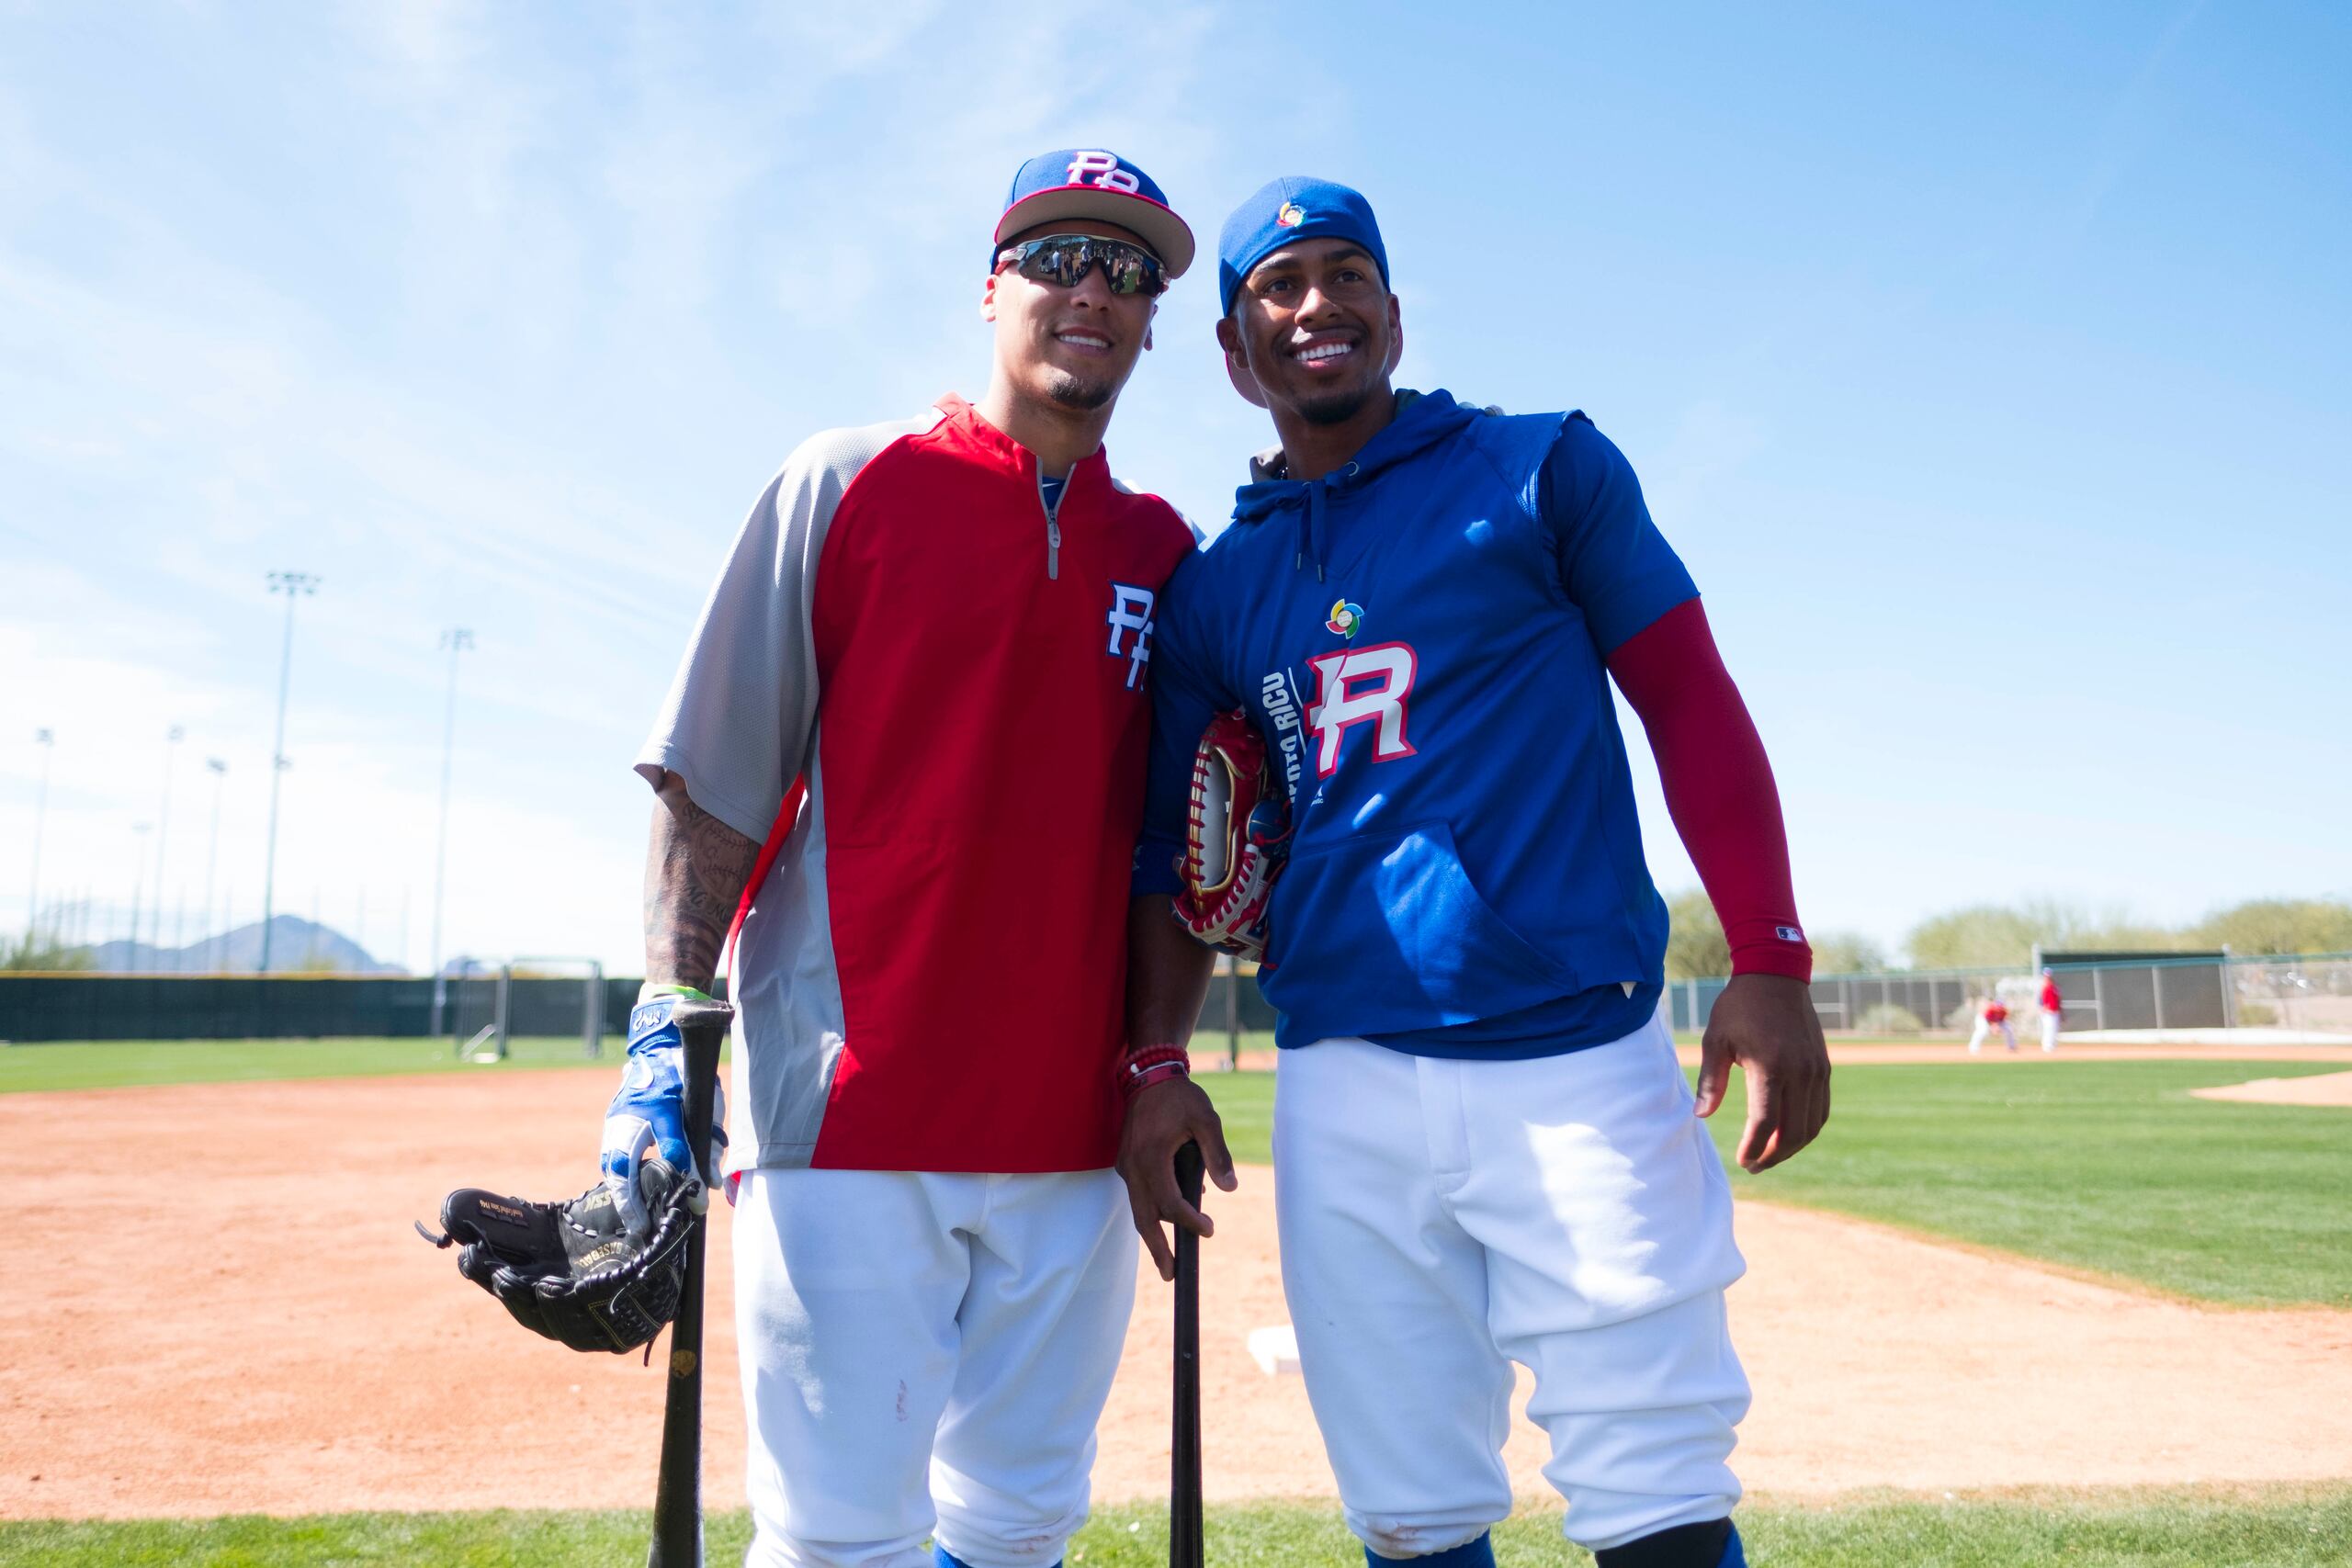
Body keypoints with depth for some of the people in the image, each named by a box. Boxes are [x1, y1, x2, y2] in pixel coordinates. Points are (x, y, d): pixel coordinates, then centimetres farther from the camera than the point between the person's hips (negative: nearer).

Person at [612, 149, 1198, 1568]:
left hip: (1073, 1128, 4)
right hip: (849, 1113, -4)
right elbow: (714, 784, -3)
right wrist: (669, 1029, -11)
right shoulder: (848, 487, 1)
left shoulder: (1164, 549, 10)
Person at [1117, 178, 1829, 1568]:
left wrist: (1770, 963, -8)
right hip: (1344, 1094, 3)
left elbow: (1689, 699, 2)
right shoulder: (1213, 588, 14)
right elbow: (1176, 847, 14)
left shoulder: (1542, 469, 7)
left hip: (1581, 1060, -2)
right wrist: (1157, 1062, 1)